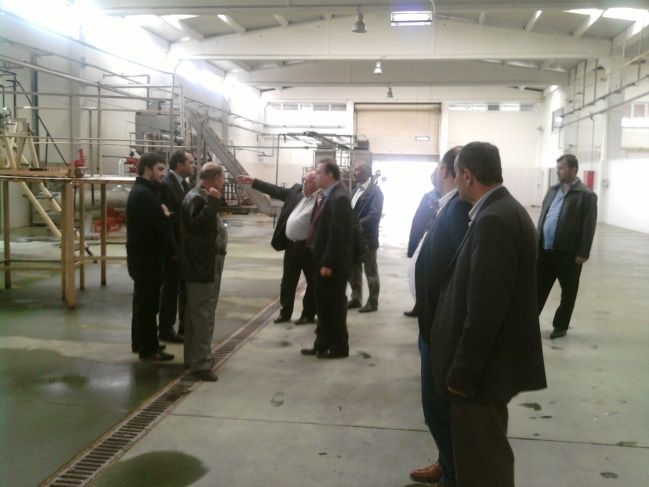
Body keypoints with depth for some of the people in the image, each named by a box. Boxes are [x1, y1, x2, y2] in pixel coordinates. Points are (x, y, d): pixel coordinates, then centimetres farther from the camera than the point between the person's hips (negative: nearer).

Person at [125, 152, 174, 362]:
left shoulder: (140, 190, 14)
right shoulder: (145, 194, -20)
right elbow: (161, 224, -26)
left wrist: (163, 215, -9)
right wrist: (166, 215, -6)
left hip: (142, 254, 11)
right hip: (147, 257, -11)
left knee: (143, 300, 19)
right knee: (148, 302, -2)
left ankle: (140, 342, 30)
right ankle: (148, 348, 7)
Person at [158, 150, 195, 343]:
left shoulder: (184, 184, 10)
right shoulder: (165, 185, -17)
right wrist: (173, 249, -21)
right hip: (174, 248, -8)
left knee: (186, 288, 15)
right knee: (170, 290, 2)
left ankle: (185, 326, 27)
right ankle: (166, 329, 15)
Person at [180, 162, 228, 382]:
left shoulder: (201, 197, 13)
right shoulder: (196, 199, -17)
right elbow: (199, 225, -32)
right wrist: (213, 202, -32)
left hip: (206, 264, 11)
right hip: (202, 265, -11)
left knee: (197, 313, 18)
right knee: (203, 315, -5)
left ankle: (193, 357, 29)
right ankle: (201, 364, 1)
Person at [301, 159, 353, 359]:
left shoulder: (339, 198, -20)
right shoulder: (328, 196, 10)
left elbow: (337, 234, -24)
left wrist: (328, 263, -22)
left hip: (333, 264, -9)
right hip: (323, 261, 9)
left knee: (335, 306, 3)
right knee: (323, 305, 17)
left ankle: (339, 347, 16)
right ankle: (322, 344, 28)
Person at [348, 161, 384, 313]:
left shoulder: (375, 191, -11)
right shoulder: (356, 189, 14)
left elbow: (374, 215, -21)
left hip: (367, 238, -8)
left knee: (370, 271, 3)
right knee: (353, 270, 15)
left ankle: (372, 302, 13)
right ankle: (356, 299, 27)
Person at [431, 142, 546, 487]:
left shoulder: (494, 220, -24)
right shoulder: (505, 211, 7)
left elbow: (484, 309, -27)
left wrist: (461, 372, -19)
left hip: (483, 365, -10)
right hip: (492, 359, 10)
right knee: (485, 451, 25)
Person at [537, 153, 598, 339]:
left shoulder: (586, 195, -8)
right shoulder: (553, 190, 11)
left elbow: (588, 227, -11)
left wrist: (583, 253, -15)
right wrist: (537, 242, 10)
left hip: (568, 252, -5)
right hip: (545, 250, 5)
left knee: (568, 292, 9)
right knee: (539, 287, 10)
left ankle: (560, 326, 21)